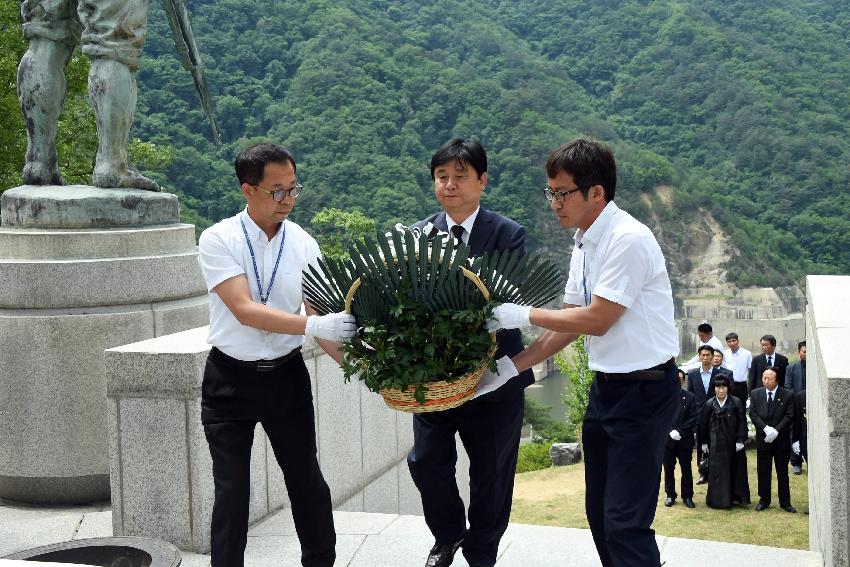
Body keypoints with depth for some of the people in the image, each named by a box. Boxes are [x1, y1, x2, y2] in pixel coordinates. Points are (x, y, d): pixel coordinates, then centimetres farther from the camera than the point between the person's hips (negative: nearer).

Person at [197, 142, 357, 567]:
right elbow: (244, 310, -23)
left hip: (287, 376, 3)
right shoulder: (219, 240, -11)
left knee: (306, 481, 13)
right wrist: (313, 325, -33)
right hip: (230, 379, -2)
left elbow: (319, 315, -5)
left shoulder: (304, 245, -2)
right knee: (231, 490, 6)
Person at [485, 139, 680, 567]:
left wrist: (525, 315, -10)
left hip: (645, 390, -9)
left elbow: (595, 320, -19)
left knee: (625, 521, -10)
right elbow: (569, 324, 13)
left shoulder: (628, 240, -19)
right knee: (599, 514, 15)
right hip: (606, 386, 9)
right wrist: (510, 367, 8)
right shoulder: (583, 243, 9)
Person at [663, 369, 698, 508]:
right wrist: (670, 432, -14)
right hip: (667, 439, 0)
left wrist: (680, 432, -13)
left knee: (686, 469, 7)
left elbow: (693, 419, -3)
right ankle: (670, 495, 17)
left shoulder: (689, 397, 1)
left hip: (685, 439, 0)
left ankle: (687, 496, 15)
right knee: (668, 469, 7)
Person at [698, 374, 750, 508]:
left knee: (736, 470, 6)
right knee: (717, 471, 1)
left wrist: (740, 440, -9)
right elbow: (703, 424, 7)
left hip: (732, 443, 0)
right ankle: (718, 498, 8)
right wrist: (704, 442, 6)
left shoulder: (736, 403, -3)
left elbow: (742, 422, -4)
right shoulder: (709, 404, 1)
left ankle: (736, 496, 17)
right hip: (715, 444, 1)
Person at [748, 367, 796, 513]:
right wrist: (766, 429, -16)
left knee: (783, 472, 6)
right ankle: (764, 500, 19)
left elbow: (789, 416, -8)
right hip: (763, 439, 2)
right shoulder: (755, 394, 3)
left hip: (782, 439, -1)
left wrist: (776, 431, -18)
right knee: (763, 472, 7)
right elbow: (753, 414, -3)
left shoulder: (787, 395, -3)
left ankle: (785, 502, 15)